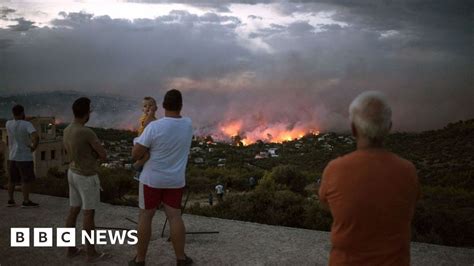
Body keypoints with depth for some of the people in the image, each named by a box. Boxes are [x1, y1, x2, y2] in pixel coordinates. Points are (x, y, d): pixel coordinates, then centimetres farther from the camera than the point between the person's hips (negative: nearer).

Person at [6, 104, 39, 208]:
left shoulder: (8, 124, 0)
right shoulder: (27, 124, -16)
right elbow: (36, 137, -30)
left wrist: (18, 117, 14)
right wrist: (34, 147, -16)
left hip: (12, 157, 6)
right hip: (25, 157, -6)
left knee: (12, 179, 15)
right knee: (27, 180, 0)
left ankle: (10, 200, 20)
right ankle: (26, 202, 1)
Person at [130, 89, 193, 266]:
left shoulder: (154, 127, -19)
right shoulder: (188, 124, -4)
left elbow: (135, 154, -16)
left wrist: (143, 142, 3)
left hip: (152, 178, -3)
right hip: (175, 180, 3)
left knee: (145, 216, 8)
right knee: (175, 217, 7)